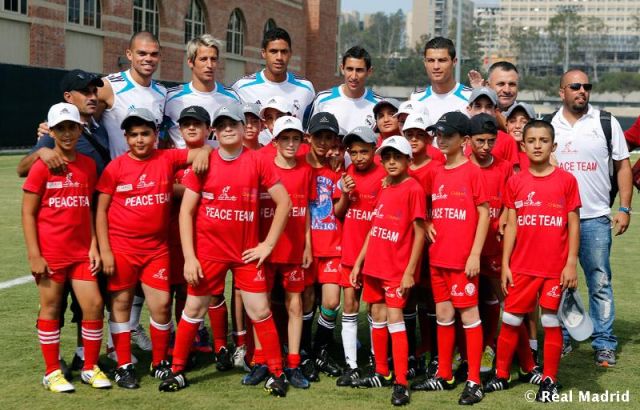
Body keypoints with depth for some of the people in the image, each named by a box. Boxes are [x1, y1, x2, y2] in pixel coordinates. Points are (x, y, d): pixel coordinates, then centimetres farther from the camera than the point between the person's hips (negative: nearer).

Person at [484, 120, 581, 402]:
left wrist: (571, 264, -6)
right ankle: (502, 375, 22)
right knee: (510, 320, 8)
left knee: (551, 322, 4)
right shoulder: (516, 182, 3)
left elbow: (573, 225, 0)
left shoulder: (566, 180, -2)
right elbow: (511, 225, 5)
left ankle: (549, 381, 16)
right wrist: (504, 265, 2)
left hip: (555, 267, -2)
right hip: (522, 267, 2)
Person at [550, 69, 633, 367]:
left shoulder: (606, 123, 5)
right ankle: (560, 339, 19)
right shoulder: (548, 125, 8)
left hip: (595, 218, -1)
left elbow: (622, 166, 6)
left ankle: (604, 344, 7)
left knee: (600, 283, -1)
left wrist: (624, 209, -1)